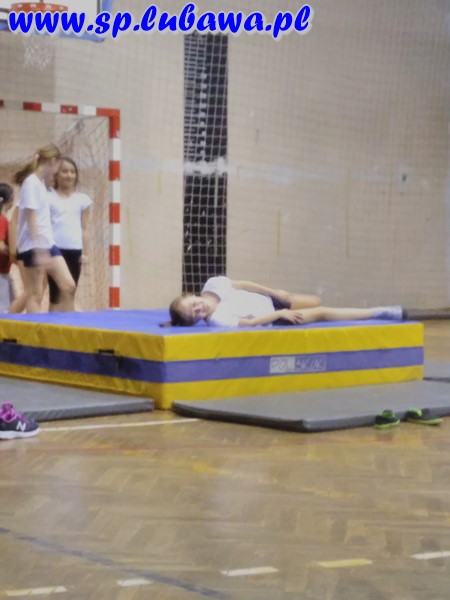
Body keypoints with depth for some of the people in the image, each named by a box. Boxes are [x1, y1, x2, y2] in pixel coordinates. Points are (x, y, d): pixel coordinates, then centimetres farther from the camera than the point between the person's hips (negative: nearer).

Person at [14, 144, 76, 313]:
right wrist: (39, 250, -22)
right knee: (35, 295, -4)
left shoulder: (41, 182, 14)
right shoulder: (31, 183, -12)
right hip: (33, 246, -9)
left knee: (69, 287, 4)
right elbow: (31, 219, -18)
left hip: (48, 243, 9)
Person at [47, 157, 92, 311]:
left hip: (74, 250, 2)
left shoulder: (82, 199, 10)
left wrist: (85, 252, 5)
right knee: (56, 294, -3)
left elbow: (85, 228, 11)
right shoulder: (48, 198, 3)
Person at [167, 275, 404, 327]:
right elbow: (251, 323, -27)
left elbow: (243, 284, -3)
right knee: (322, 313, -6)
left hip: (268, 300, 6)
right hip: (270, 318, -6)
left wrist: (274, 292, -1)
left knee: (315, 302, 15)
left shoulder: (213, 284, -16)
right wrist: (280, 314, -20)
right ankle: (379, 313, 4)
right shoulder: (217, 320, -31)